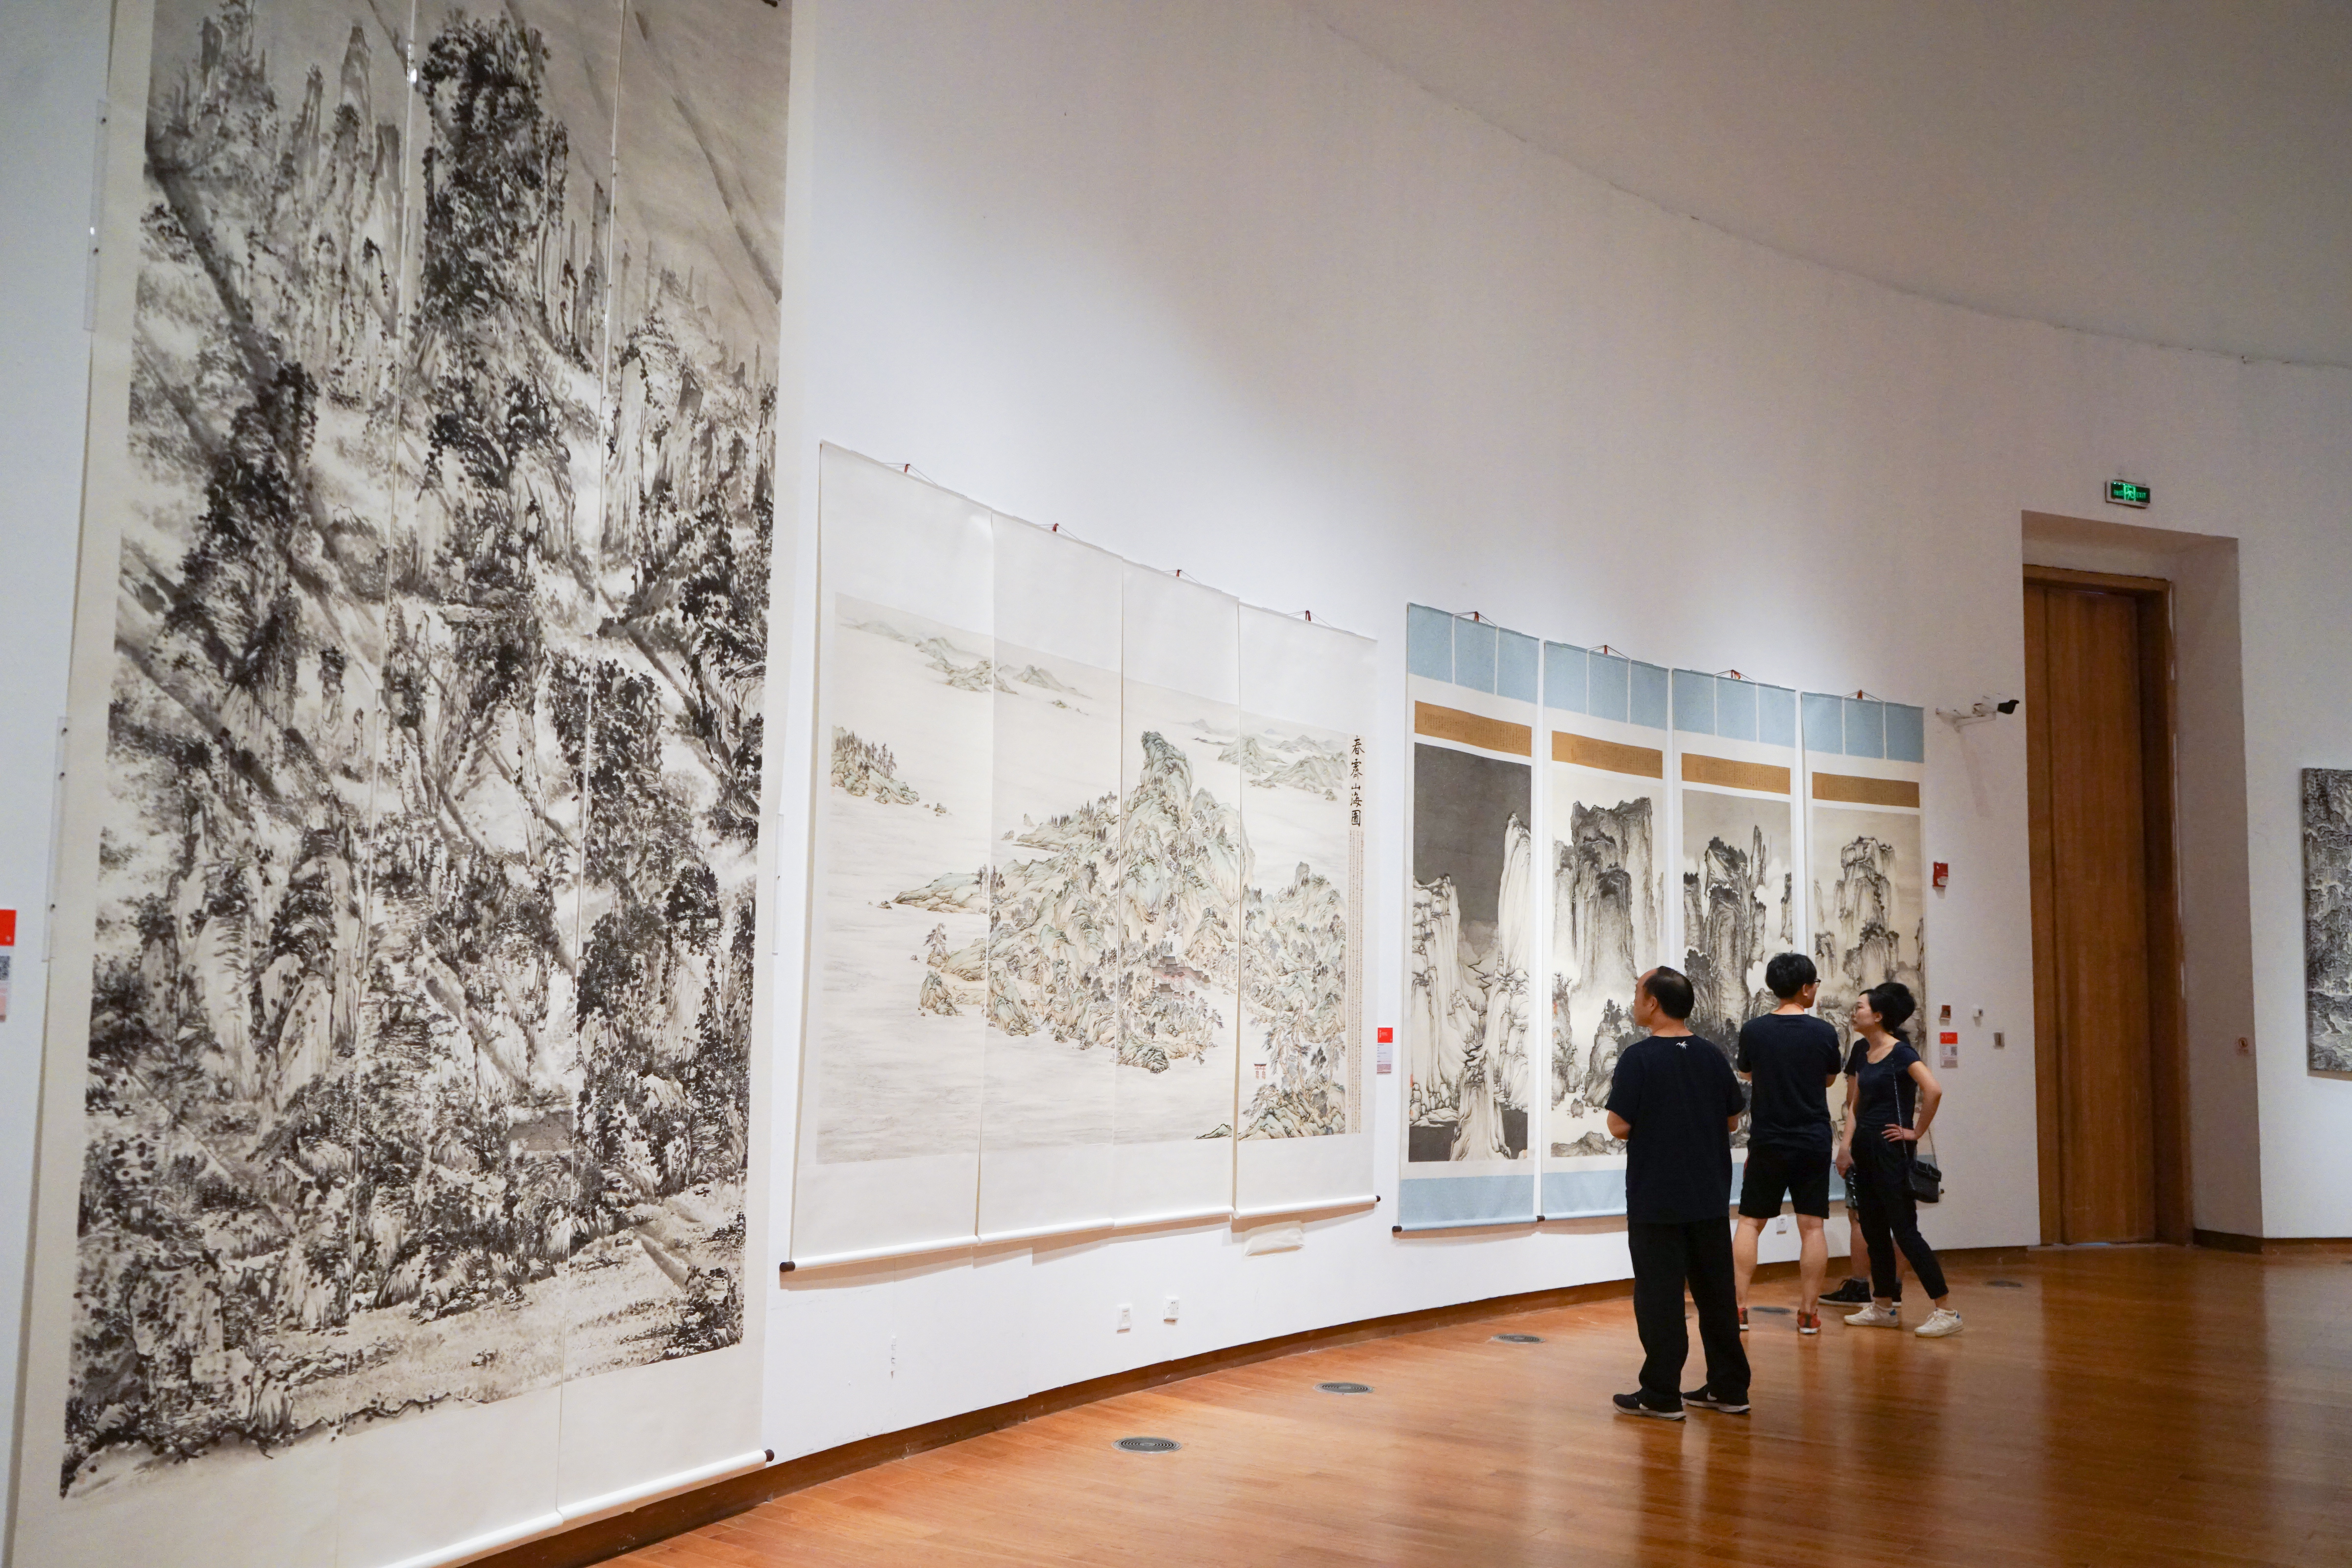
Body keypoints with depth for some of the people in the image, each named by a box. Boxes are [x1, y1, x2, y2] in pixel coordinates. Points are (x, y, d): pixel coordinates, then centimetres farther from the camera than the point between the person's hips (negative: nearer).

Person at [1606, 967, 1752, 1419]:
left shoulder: (1639, 1058, -14)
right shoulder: (1713, 1055, 3)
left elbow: (1620, 1127, -16)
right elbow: (1732, 1119, 11)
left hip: (1655, 1201, -5)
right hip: (1710, 1197, 5)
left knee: (1660, 1296, 1)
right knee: (1716, 1292, 13)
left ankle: (1661, 1395, 5)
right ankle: (1729, 1388, 20)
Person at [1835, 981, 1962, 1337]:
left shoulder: (1901, 1052, -13)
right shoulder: (1861, 1051, 11)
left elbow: (1933, 1090, -26)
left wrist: (1916, 1131, -18)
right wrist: (1847, 1142, 7)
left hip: (1890, 1151, -8)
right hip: (1864, 1149, 8)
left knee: (1905, 1231, -7)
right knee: (1874, 1230, 13)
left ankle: (1946, 1310, -2)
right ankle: (1883, 1307, 23)